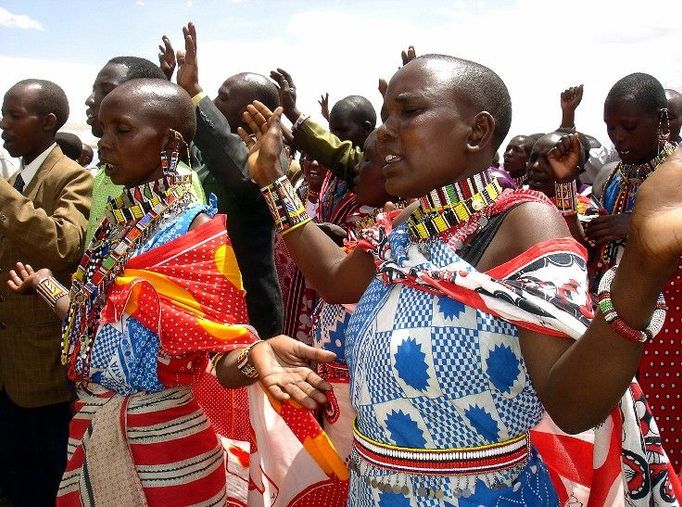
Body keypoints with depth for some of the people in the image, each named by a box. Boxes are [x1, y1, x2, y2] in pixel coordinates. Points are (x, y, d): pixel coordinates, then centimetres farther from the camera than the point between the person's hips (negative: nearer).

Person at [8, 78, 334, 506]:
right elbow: (100, 322, 9)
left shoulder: (197, 230, -16)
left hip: (161, 441, -7)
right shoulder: (117, 221, 4)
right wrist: (45, 284, 23)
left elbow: (217, 355, -19)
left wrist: (256, 354, -41)